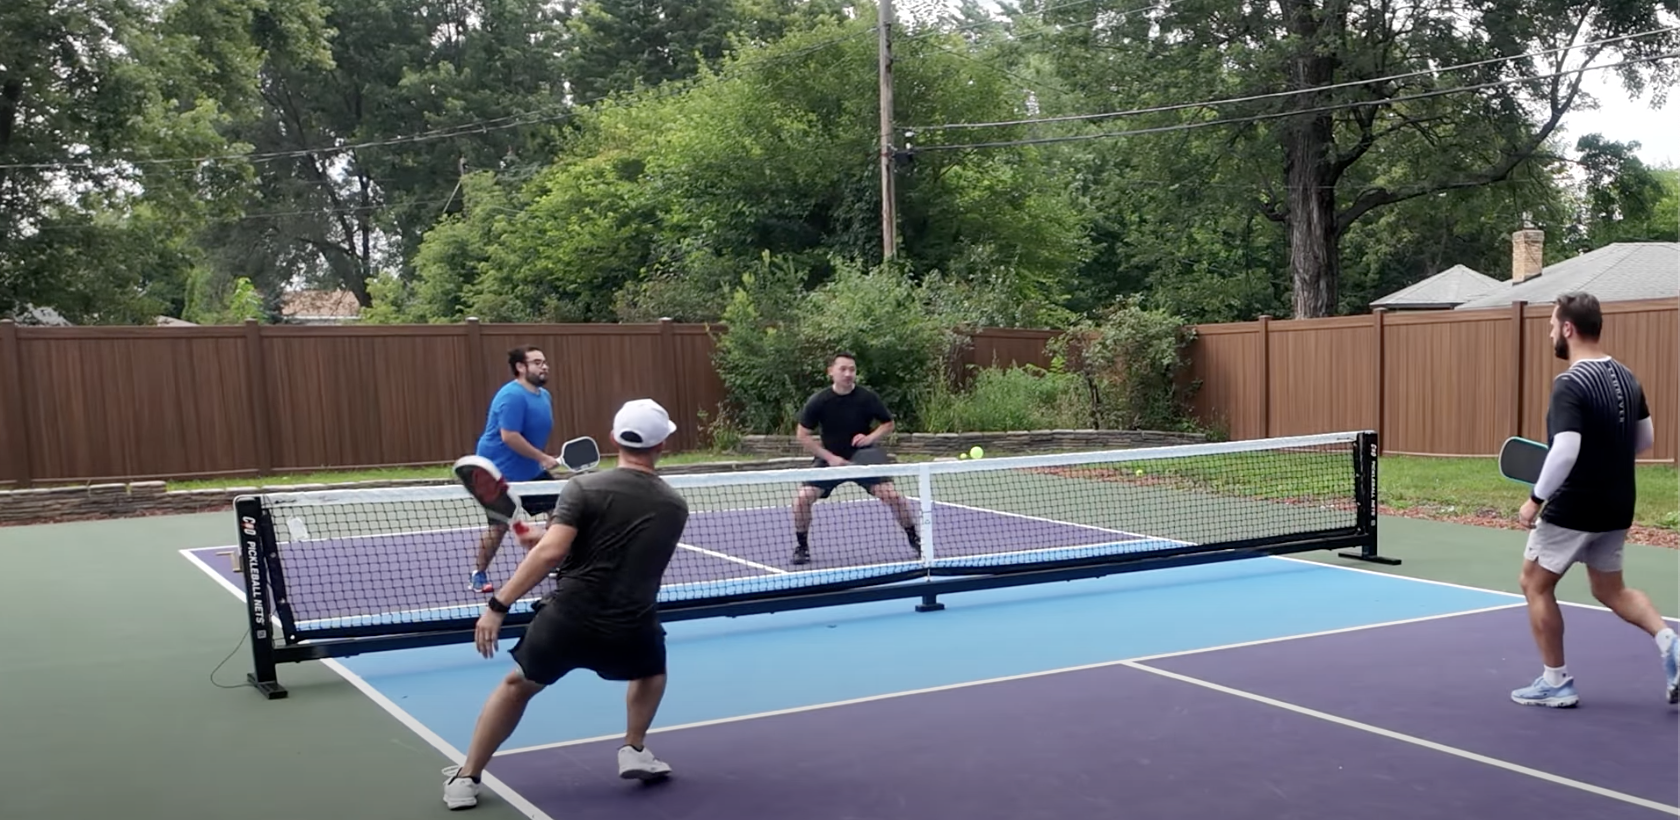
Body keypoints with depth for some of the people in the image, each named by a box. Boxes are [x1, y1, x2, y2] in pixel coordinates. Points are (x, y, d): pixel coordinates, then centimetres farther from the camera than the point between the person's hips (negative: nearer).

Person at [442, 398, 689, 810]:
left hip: (567, 620, -1)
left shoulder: (583, 488, -5)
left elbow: (550, 552, -17)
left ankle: (465, 779, 31)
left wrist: (498, 605, -13)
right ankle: (634, 751, 25)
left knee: (516, 686, 26)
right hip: (629, 632, 1)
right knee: (652, 668, 37)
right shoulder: (675, 507, 7)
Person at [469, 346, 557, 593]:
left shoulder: (544, 395, 7)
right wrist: (542, 458, -26)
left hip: (530, 469, 9)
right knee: (499, 525, -5)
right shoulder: (512, 396, -23)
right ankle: (478, 574, 13)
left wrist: (543, 459, 12)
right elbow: (509, 436, -30)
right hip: (501, 471, -9)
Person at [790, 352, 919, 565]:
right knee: (802, 498, -17)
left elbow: (888, 423, 0)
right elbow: (802, 435, -7)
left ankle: (915, 540, 7)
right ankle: (802, 546, 6)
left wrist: (870, 438, -19)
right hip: (830, 460, 0)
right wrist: (829, 457, -16)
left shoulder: (867, 397, -14)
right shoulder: (818, 401, -15)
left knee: (893, 495, -16)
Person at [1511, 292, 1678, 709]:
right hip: (1616, 507, 8)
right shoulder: (1626, 378, 6)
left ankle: (1556, 683, 14)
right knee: (1611, 590, 23)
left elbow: (1564, 452, -29)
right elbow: (1646, 438, 16)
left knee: (1536, 585, 10)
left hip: (1573, 509, -8)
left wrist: (1535, 499, -19)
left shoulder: (1570, 384, -21)